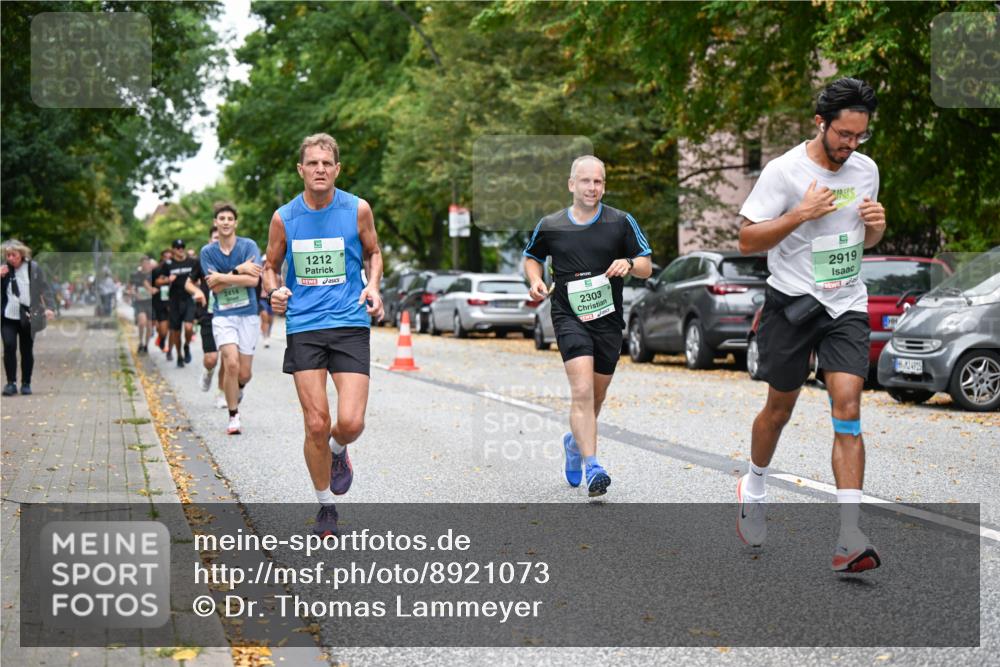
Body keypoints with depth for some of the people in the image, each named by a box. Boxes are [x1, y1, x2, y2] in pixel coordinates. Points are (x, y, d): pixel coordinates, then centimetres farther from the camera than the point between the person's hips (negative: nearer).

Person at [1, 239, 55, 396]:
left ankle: (26, 383, 17)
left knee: (27, 351, 6)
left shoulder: (33, 267, 0)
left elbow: (44, 288, 0)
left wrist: (48, 307, -12)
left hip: (27, 318, -1)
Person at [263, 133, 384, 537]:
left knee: (350, 422, -13)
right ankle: (325, 507, 19)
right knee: (316, 425, -2)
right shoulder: (283, 218, 1)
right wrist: (273, 292, -7)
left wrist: (373, 288, -2)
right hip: (303, 326, 1)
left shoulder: (357, 209, 0)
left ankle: (338, 453, 26)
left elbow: (373, 253, 16)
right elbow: (271, 266, 14)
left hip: (350, 324, 0)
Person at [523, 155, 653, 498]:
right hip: (569, 316, -2)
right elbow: (532, 256, 21)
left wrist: (629, 264, -17)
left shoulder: (621, 222, 2)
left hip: (608, 319, 2)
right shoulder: (549, 226, 3)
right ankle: (592, 468, -24)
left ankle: (575, 441, 44)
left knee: (596, 396, 14)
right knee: (582, 390, -20)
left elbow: (647, 266, 5)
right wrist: (535, 281, 1)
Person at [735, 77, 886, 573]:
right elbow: (747, 240, -11)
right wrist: (800, 214, -23)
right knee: (780, 407, 11)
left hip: (847, 306, 3)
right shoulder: (784, 171, -11)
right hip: (792, 303, -3)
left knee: (848, 409, -11)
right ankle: (754, 488, 41)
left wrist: (876, 226, -4)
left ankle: (849, 540, -14)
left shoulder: (866, 169, 6)